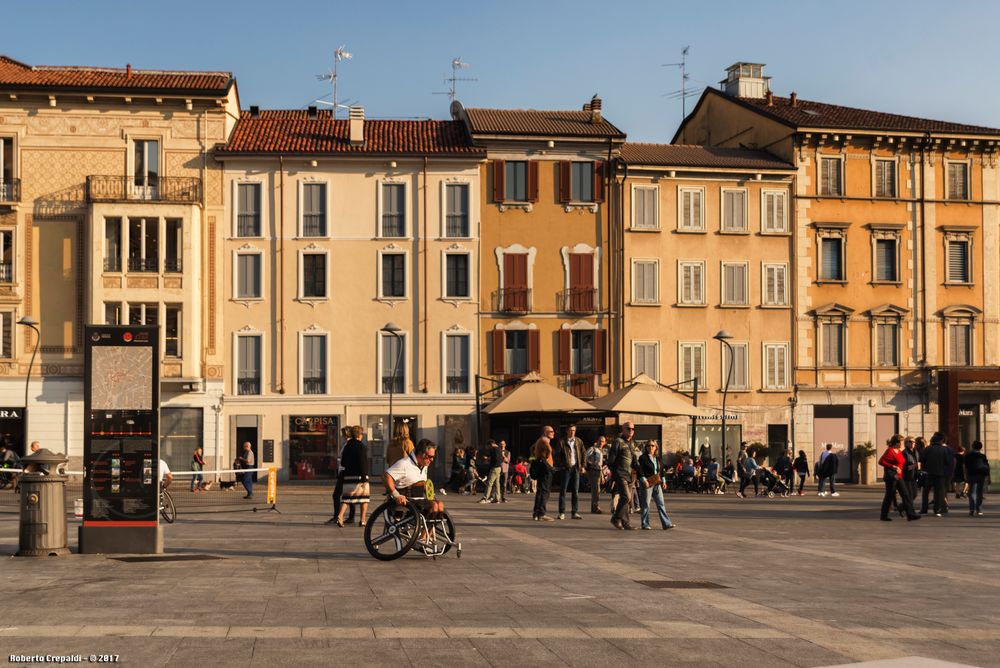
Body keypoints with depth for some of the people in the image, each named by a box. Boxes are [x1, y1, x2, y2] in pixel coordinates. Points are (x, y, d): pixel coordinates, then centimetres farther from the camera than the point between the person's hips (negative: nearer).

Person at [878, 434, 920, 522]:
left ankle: (910, 514, -1)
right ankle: (883, 516, 10)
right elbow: (881, 461, -19)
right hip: (891, 476, -9)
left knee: (905, 494, 2)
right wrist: (893, 466, -24)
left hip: (898, 477, 9)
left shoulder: (899, 451, 14)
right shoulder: (890, 451, -13)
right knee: (889, 496, -1)